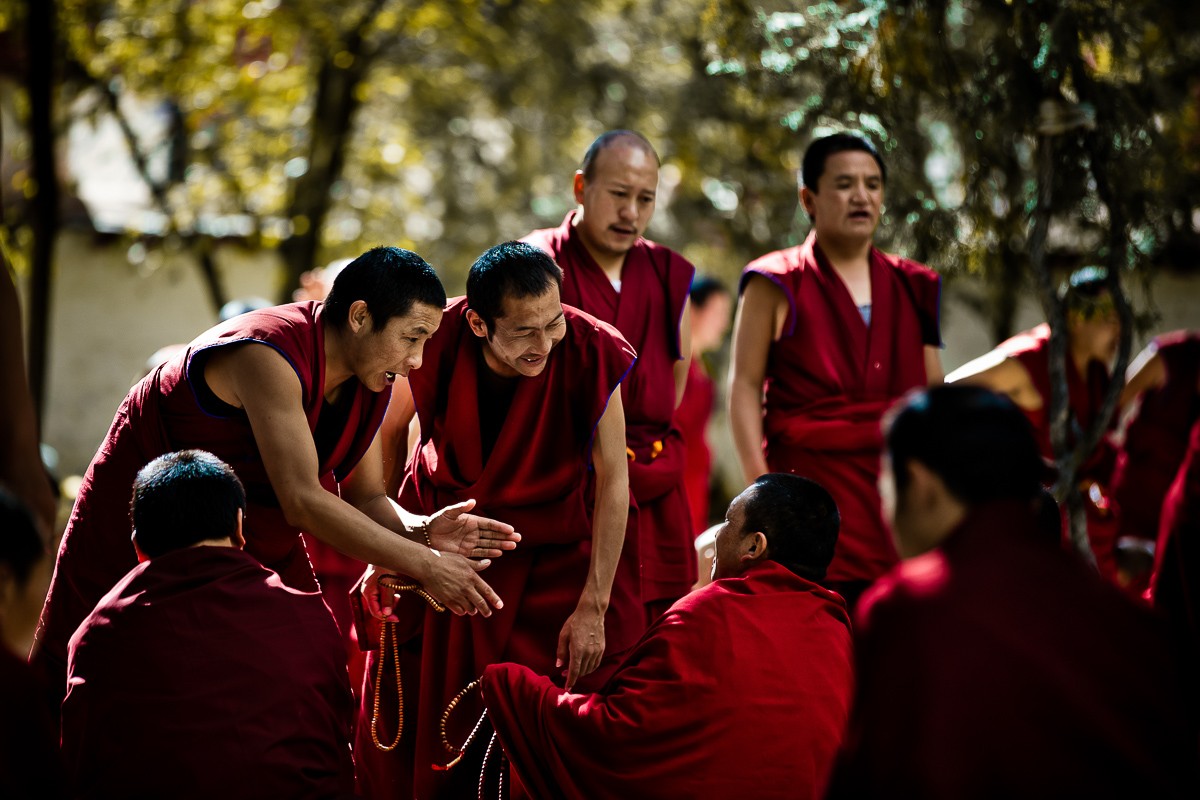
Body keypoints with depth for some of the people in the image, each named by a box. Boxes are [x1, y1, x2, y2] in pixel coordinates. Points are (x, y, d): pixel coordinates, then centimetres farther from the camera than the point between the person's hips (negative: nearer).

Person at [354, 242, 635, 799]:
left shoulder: (589, 354, -26)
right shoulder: (437, 345, -23)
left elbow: (613, 481, -17)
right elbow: (390, 433, -2)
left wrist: (592, 608, -17)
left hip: (548, 547, -1)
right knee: (406, 708, 10)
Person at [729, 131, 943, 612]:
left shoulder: (911, 288, 16)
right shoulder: (779, 284, 3)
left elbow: (933, 393, 19)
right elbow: (745, 386, -1)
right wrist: (760, 482, -11)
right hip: (811, 478, -4)